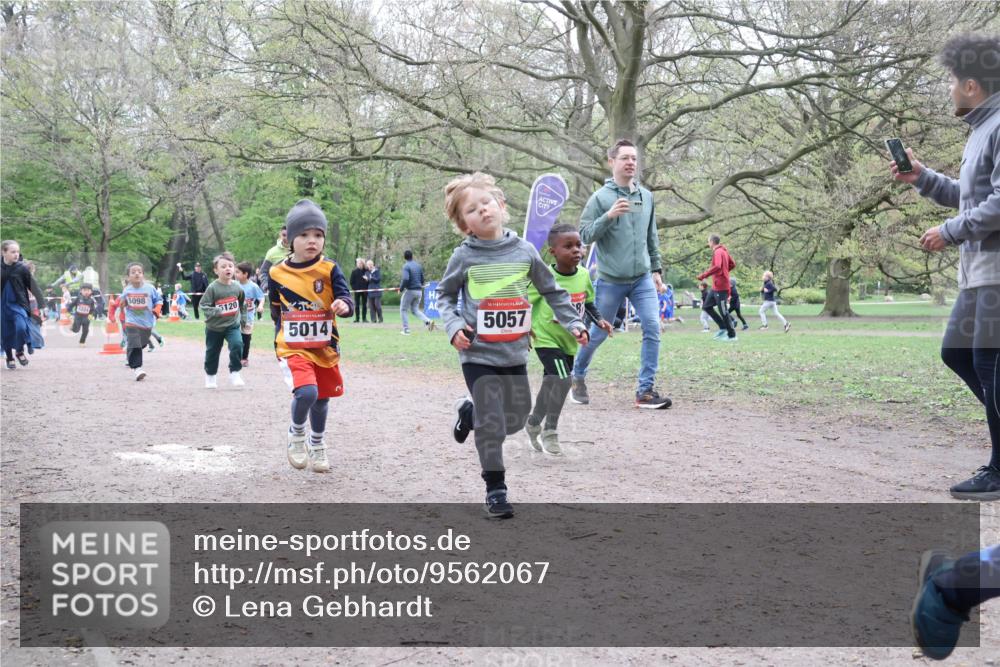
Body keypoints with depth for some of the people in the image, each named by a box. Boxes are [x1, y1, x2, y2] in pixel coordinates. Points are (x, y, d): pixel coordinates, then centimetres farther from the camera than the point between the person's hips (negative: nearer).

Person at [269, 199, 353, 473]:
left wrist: (344, 305, -36)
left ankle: (317, 445, 41)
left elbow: (346, 301, -15)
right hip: (294, 347, -2)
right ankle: (296, 433, 7)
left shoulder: (330, 269, -6)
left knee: (322, 398, 15)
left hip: (325, 346, 2)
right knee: (307, 392, -24)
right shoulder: (277, 273, -2)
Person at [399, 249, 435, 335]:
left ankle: (406, 330, 5)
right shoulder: (419, 265, 9)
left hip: (410, 291, -6)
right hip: (419, 291, 6)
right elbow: (422, 279, 13)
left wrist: (401, 288, -11)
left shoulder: (406, 266, -12)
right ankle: (428, 321, -7)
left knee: (403, 310, 9)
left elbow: (405, 279, -24)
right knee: (415, 309, 17)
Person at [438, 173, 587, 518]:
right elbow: (445, 294, 7)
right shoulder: (464, 257, -7)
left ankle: (470, 411, 42)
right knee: (492, 425, -4)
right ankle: (495, 489, 12)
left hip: (515, 353, 3)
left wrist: (573, 323, 4)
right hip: (478, 354, -3)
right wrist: (454, 326, -8)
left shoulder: (524, 251, -1)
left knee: (517, 418, 14)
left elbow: (551, 290, 10)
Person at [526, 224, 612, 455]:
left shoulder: (583, 275, -3)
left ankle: (533, 423, 36)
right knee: (563, 380, -18)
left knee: (552, 383, 15)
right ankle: (550, 431, -2)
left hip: (569, 341, 6)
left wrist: (599, 320, -3)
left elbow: (588, 303, 12)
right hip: (546, 339, -6)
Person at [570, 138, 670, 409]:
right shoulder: (600, 198, -7)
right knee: (598, 333, 9)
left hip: (642, 279, 4)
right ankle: (578, 377, 33)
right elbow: (584, 235, -11)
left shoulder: (646, 197, 8)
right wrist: (608, 216, -24)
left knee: (652, 328, -11)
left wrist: (656, 270, 15)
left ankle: (646, 391, -5)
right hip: (610, 280, -3)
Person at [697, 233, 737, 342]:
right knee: (706, 306, 14)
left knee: (723, 312, -3)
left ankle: (732, 336, 5)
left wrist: (704, 275, -27)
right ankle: (723, 328, 14)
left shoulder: (718, 252, -16)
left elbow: (717, 267, -32)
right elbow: (732, 264, 21)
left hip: (720, 287, -10)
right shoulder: (724, 251, 13)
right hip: (716, 286, 10)